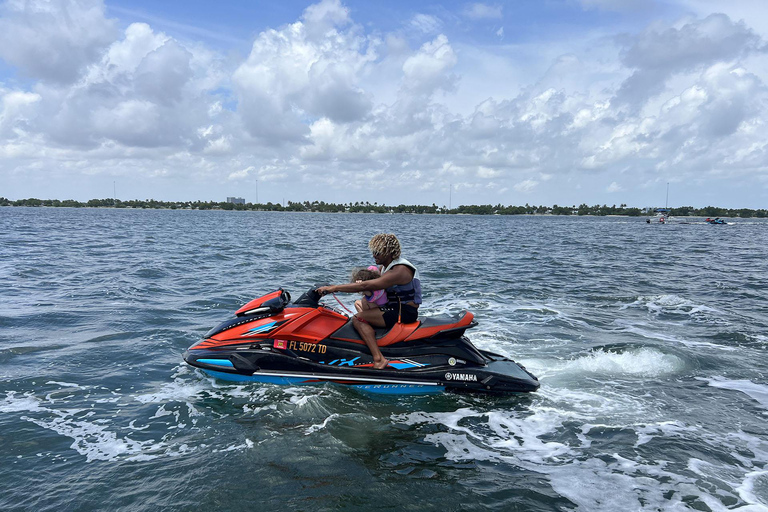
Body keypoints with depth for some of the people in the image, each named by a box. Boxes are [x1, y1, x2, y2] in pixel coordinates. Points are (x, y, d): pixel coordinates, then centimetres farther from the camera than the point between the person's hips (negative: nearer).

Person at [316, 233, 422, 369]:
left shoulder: (399, 270, -22)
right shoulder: (387, 265, 10)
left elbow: (365, 286, -29)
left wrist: (334, 288, -27)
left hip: (405, 311, -11)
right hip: (396, 307, 11)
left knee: (358, 318, -20)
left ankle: (379, 359, -27)